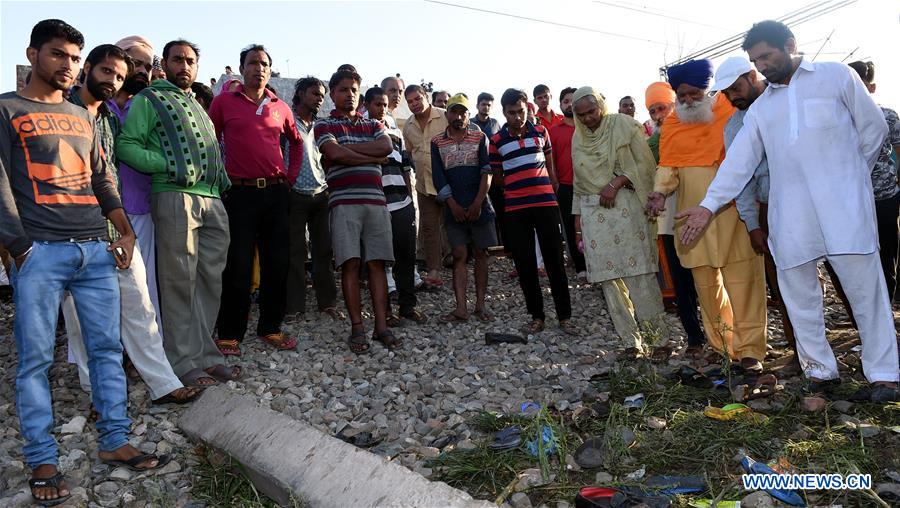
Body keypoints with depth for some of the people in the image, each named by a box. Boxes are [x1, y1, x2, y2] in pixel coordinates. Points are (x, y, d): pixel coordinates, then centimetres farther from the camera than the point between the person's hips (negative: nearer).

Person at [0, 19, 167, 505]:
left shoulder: (82, 116, 21)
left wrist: (125, 231, 9)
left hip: (96, 249, 5)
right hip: (40, 252, -5)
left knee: (107, 348, 4)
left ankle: (115, 442, 13)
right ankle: (42, 460, 7)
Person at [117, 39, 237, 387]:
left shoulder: (198, 104, 27)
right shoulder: (149, 99, 7)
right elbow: (125, 145, -4)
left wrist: (223, 180, 12)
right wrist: (170, 165, -14)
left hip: (213, 199, 7)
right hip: (175, 197, -7)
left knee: (210, 280, 7)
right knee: (180, 283, -5)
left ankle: (205, 354, 15)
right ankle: (184, 362, 3)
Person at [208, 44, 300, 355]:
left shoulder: (280, 107, 12)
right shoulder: (224, 102, 3)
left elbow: (296, 142, 26)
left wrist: (291, 176, 16)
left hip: (276, 192, 4)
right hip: (239, 192, -3)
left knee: (277, 263, 6)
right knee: (238, 267, -2)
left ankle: (271, 328, 18)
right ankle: (229, 334, 9)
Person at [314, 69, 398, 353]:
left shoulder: (373, 125, 20)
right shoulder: (324, 125, 9)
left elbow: (386, 147, -2)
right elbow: (335, 153, -11)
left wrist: (348, 148, -6)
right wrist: (372, 156, -1)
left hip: (375, 201, 3)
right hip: (344, 202, -3)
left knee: (377, 264, -1)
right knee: (350, 264, -6)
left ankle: (381, 326, 0)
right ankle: (357, 327, -2)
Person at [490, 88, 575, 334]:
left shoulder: (540, 132, 6)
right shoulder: (496, 141, 0)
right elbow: (497, 175, 10)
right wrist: (515, 189, 6)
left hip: (546, 204, 1)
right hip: (515, 209, 0)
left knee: (555, 261, 2)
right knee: (525, 264, 4)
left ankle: (564, 316, 11)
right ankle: (536, 316, 16)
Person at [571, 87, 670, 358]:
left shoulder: (624, 125, 2)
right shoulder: (578, 138, 16)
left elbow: (645, 163, -3)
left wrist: (615, 183, -14)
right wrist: (578, 216, 16)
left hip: (626, 206, -5)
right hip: (593, 212, 5)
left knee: (640, 276, -10)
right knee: (609, 279, 1)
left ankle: (659, 339, -1)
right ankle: (631, 340, 9)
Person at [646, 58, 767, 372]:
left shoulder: (729, 110, 2)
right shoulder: (671, 125, 10)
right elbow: (668, 164, 7)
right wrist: (660, 192, -12)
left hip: (732, 208, -2)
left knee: (742, 277, -4)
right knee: (705, 280, 6)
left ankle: (749, 347, 2)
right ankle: (721, 344, 20)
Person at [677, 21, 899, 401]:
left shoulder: (836, 76, 8)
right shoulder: (760, 107, 17)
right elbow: (740, 159, 10)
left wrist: (850, 174, 8)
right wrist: (709, 204, 2)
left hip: (842, 203, -3)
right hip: (790, 211, 4)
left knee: (865, 284, -3)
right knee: (798, 292, 4)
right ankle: (820, 369, 17)